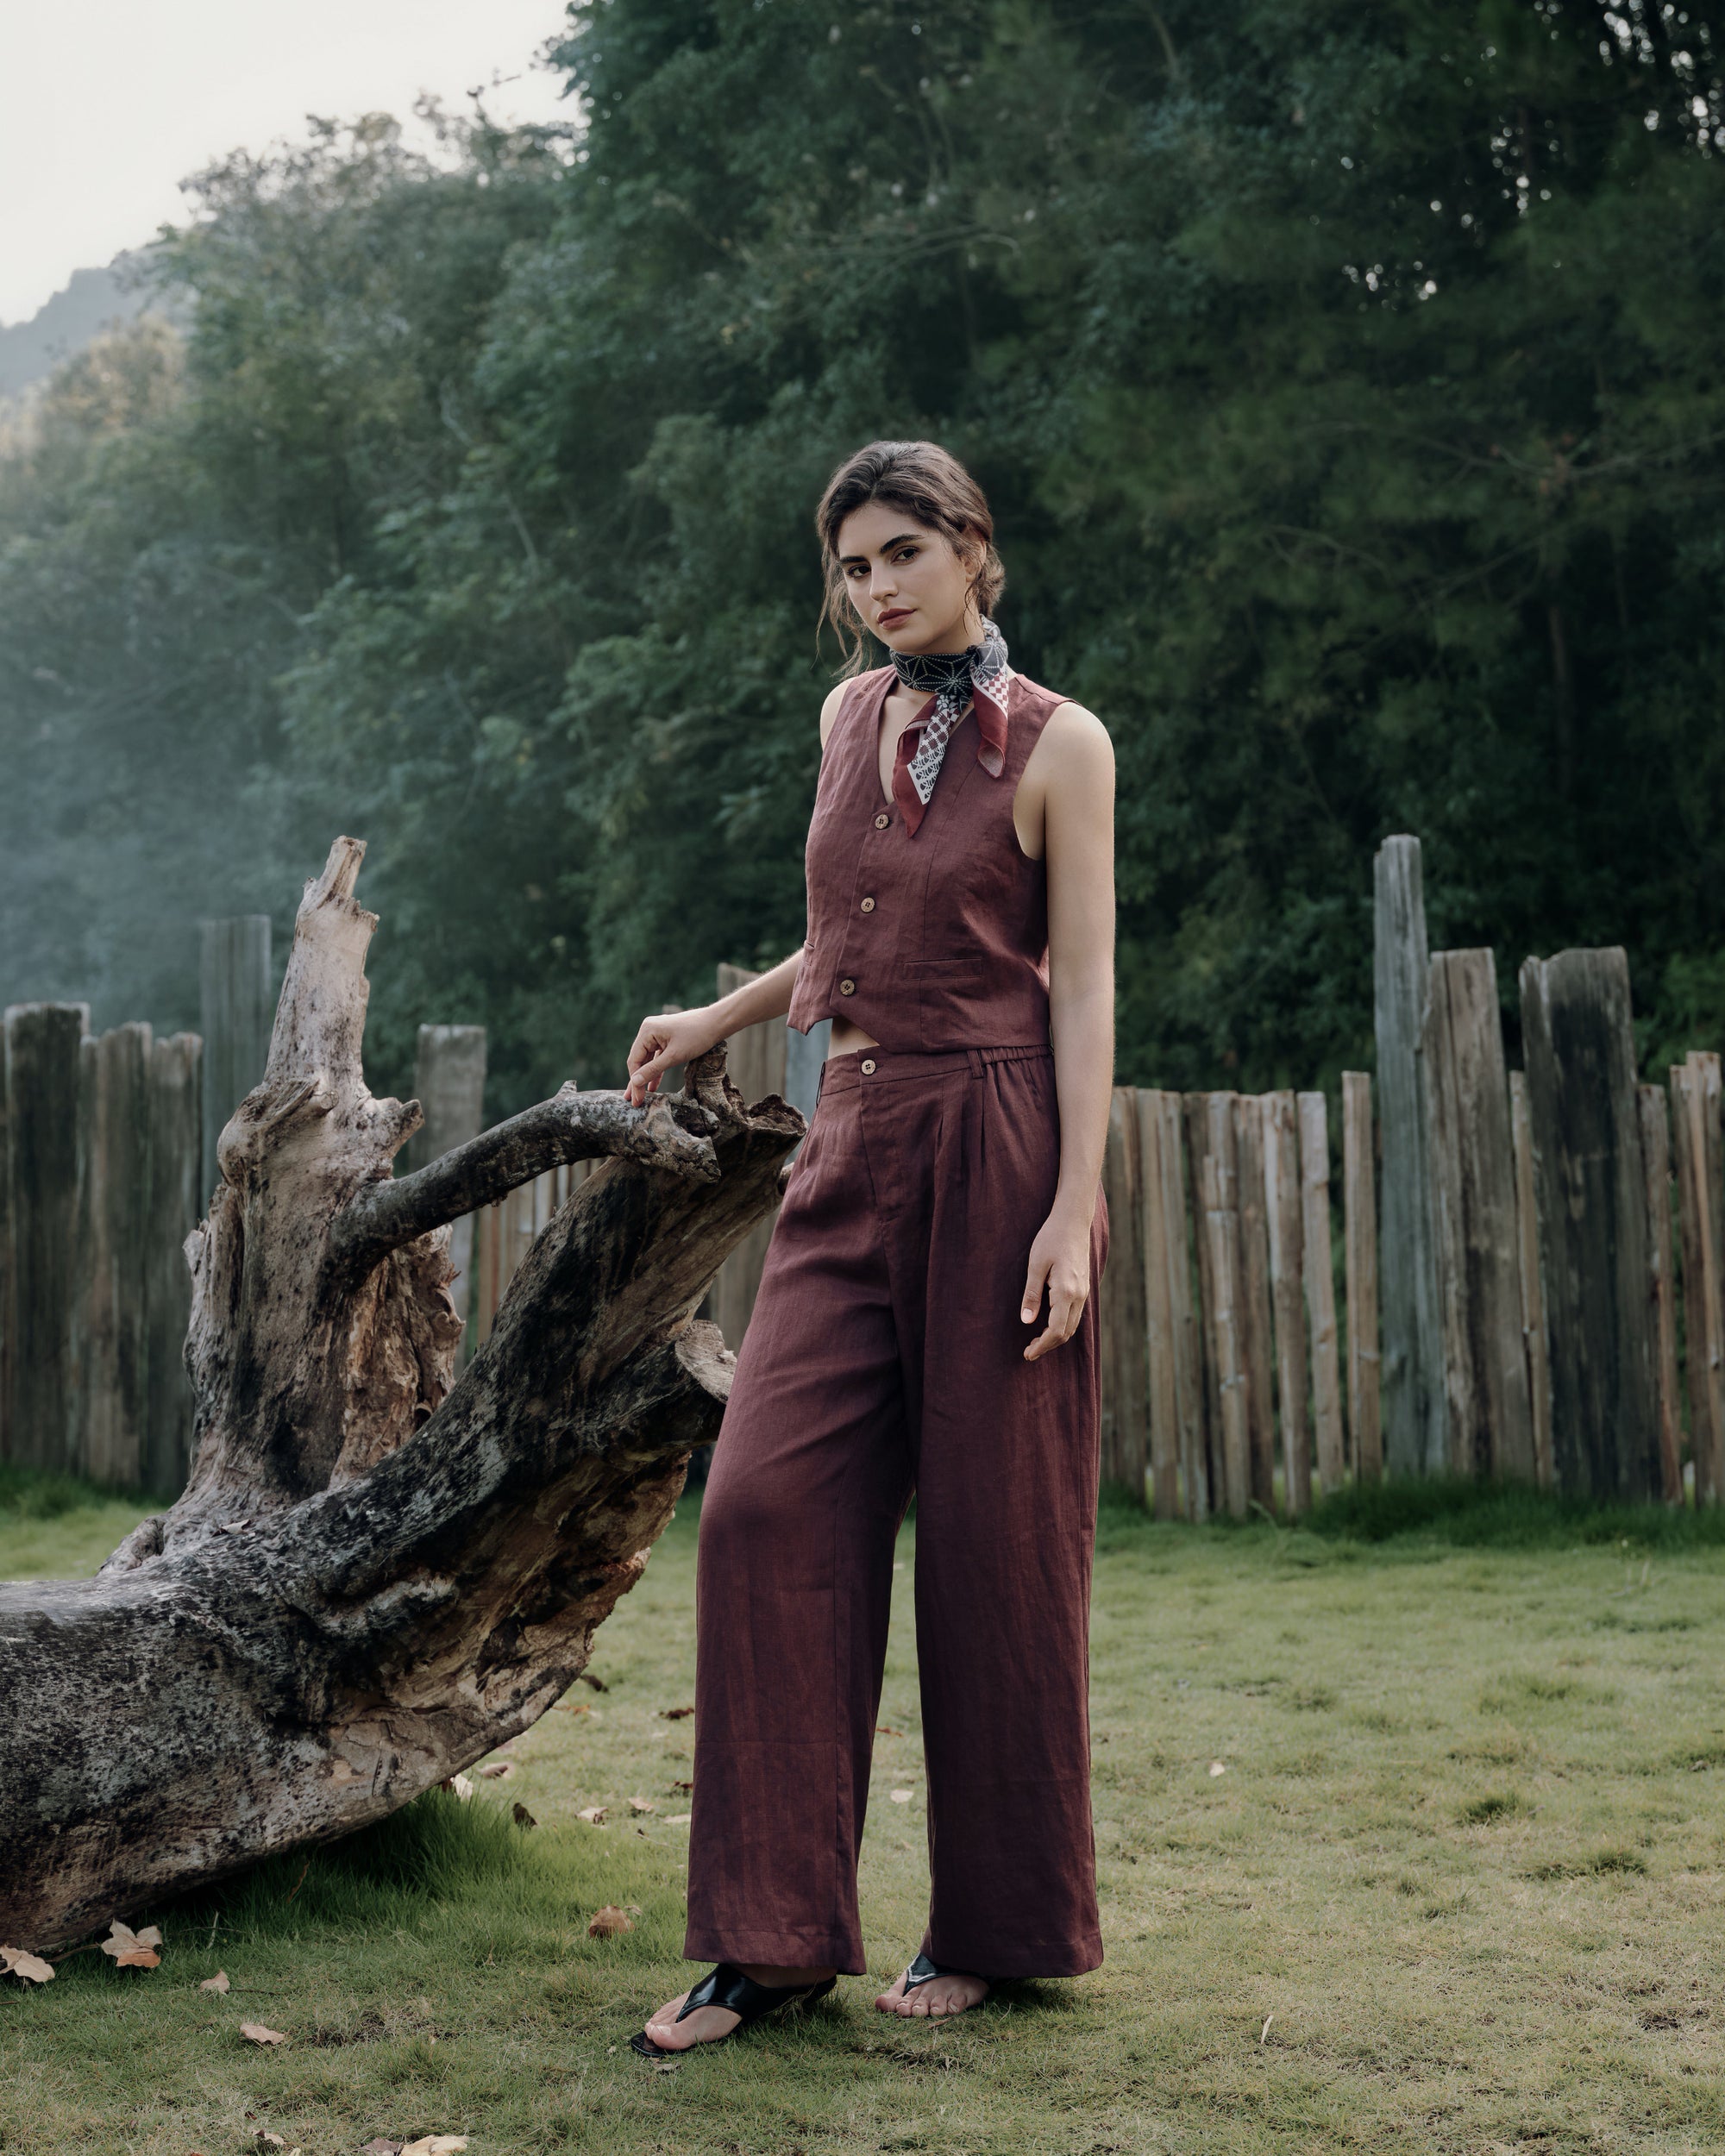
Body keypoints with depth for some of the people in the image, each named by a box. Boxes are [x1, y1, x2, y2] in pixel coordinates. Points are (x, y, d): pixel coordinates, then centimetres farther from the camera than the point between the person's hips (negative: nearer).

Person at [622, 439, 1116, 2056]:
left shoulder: (1057, 745, -3)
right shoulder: (851, 718, 14)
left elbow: (1081, 987, -7)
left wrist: (1074, 1210, -15)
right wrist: (717, 1020, 34)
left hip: (994, 1147, -6)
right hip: (852, 1149, 6)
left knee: (991, 1535, 0)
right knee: (768, 1506, -6)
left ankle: (1000, 1922, 16)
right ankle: (774, 1937, 1)